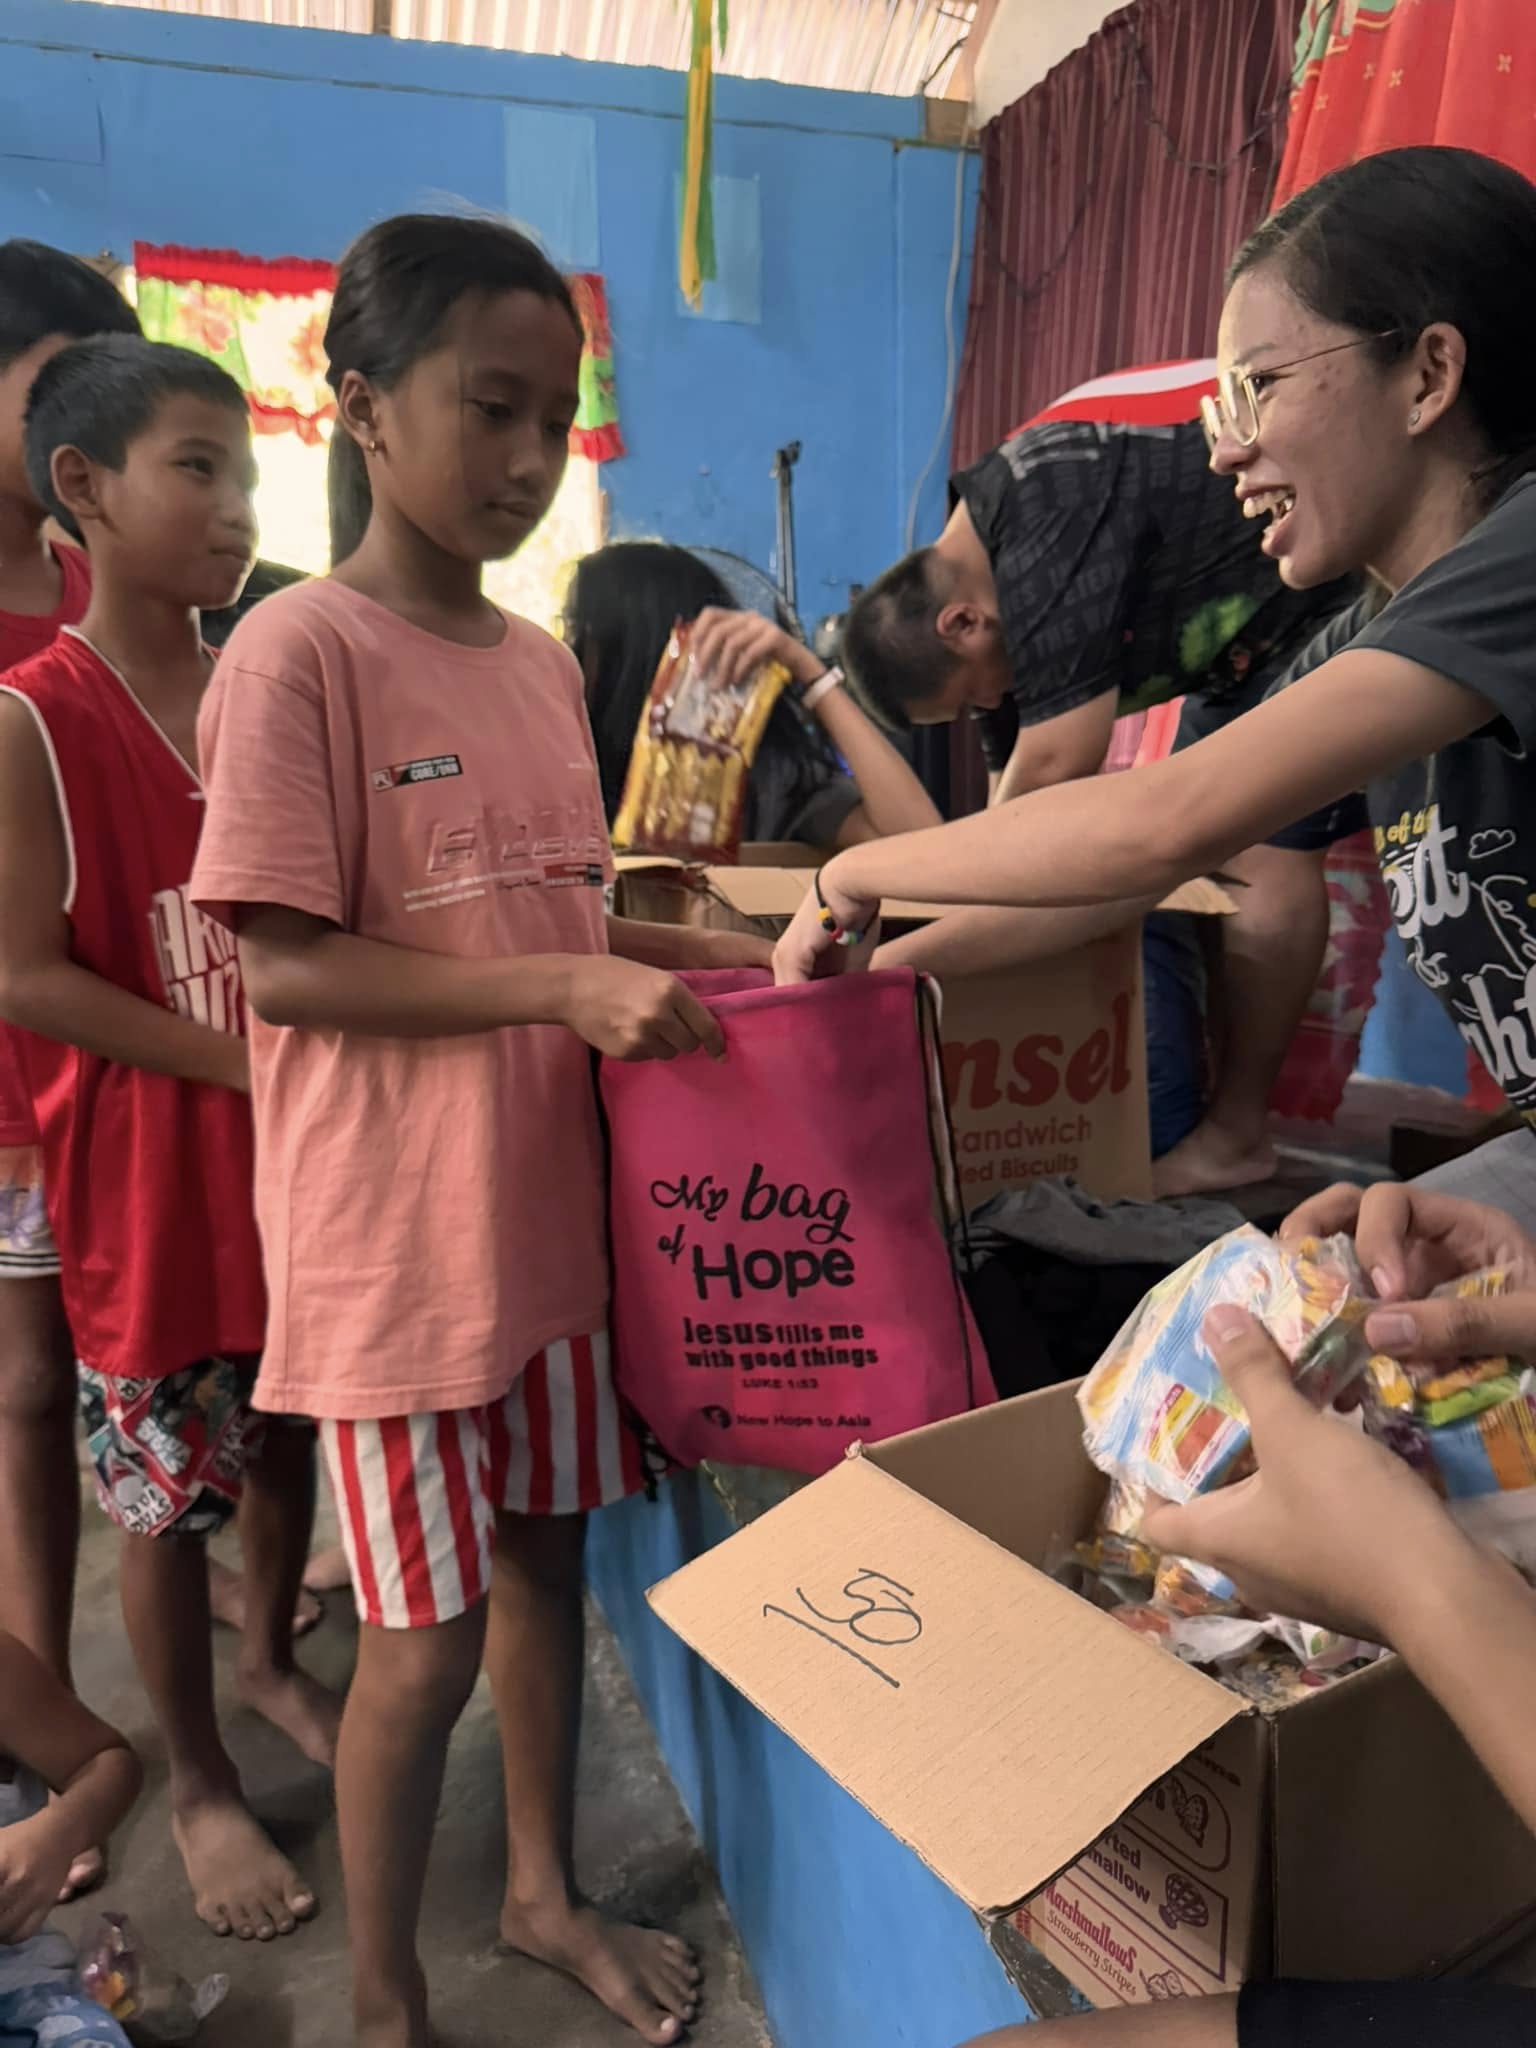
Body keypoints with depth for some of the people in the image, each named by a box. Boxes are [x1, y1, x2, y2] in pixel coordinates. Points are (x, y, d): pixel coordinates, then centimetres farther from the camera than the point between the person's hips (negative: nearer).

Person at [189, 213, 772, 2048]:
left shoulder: (543, 662, 8)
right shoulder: (297, 654, -13)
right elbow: (284, 964, -17)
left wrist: (724, 954, 2)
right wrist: (567, 992, -23)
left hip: (546, 1203, 7)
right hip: (396, 1236, -6)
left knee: (548, 1559, 21)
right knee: (427, 1642, 7)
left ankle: (544, 1891, 47)